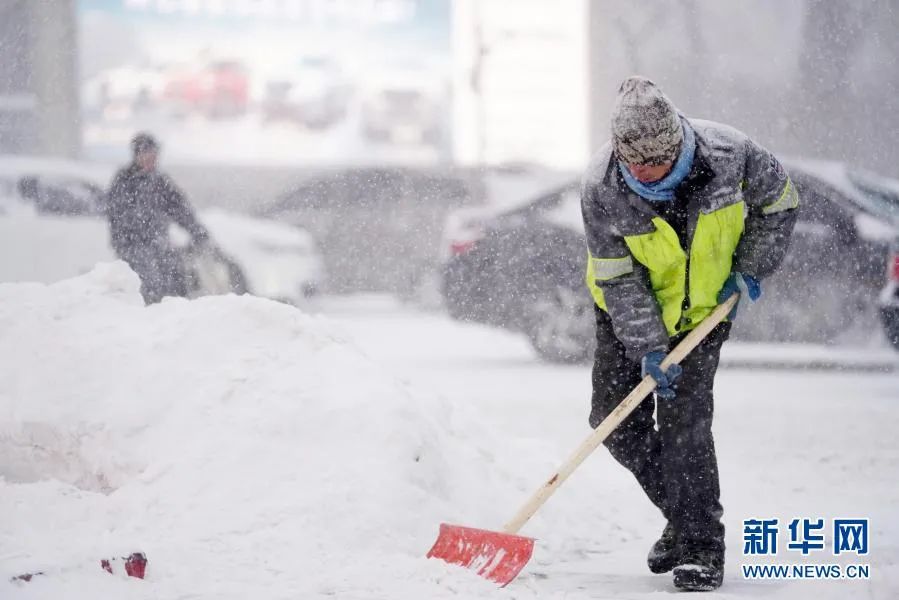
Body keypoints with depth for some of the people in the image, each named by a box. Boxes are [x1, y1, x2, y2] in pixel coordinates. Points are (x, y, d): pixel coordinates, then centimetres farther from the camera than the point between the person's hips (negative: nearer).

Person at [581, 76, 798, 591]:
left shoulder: (726, 153, -27)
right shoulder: (601, 189, -26)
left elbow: (778, 201, -6)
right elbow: (619, 277, -20)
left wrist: (751, 270, -12)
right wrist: (648, 348, -27)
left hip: (704, 307, -2)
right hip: (629, 313, 2)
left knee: (684, 419, -15)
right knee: (615, 420, 1)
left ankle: (702, 548, -9)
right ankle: (685, 515, 22)